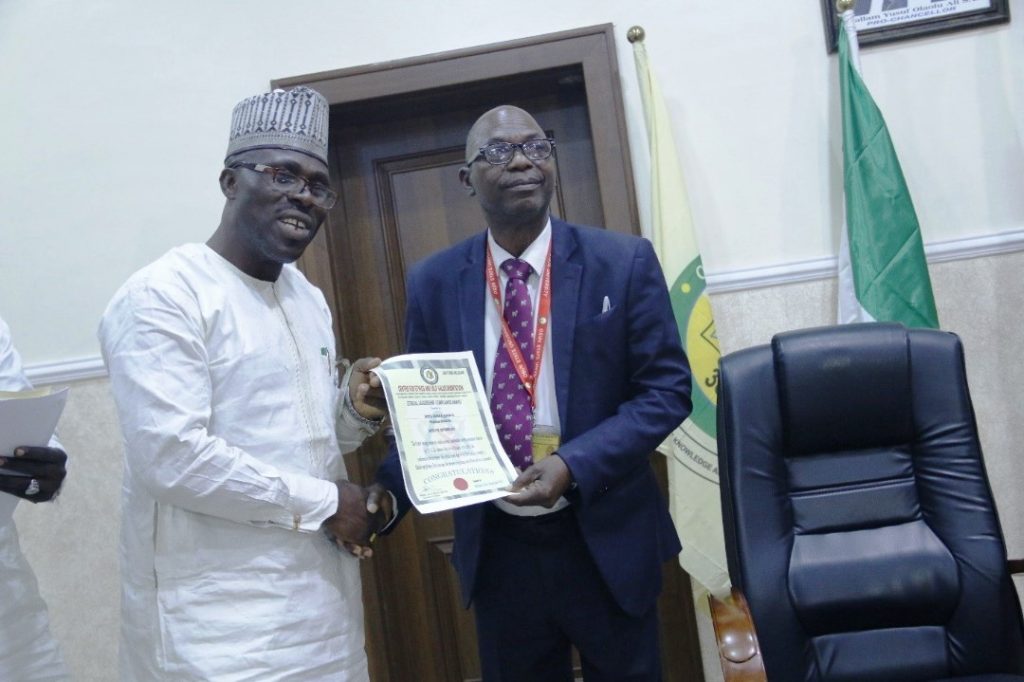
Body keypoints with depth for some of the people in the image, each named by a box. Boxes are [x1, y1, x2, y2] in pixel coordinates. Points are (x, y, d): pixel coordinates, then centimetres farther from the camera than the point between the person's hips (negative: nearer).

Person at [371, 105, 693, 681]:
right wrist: (389, 491, -14)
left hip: (607, 539, -1)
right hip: (497, 547, 2)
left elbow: (667, 390, -8)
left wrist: (574, 464, -21)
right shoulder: (433, 283, -1)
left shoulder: (624, 262, -6)